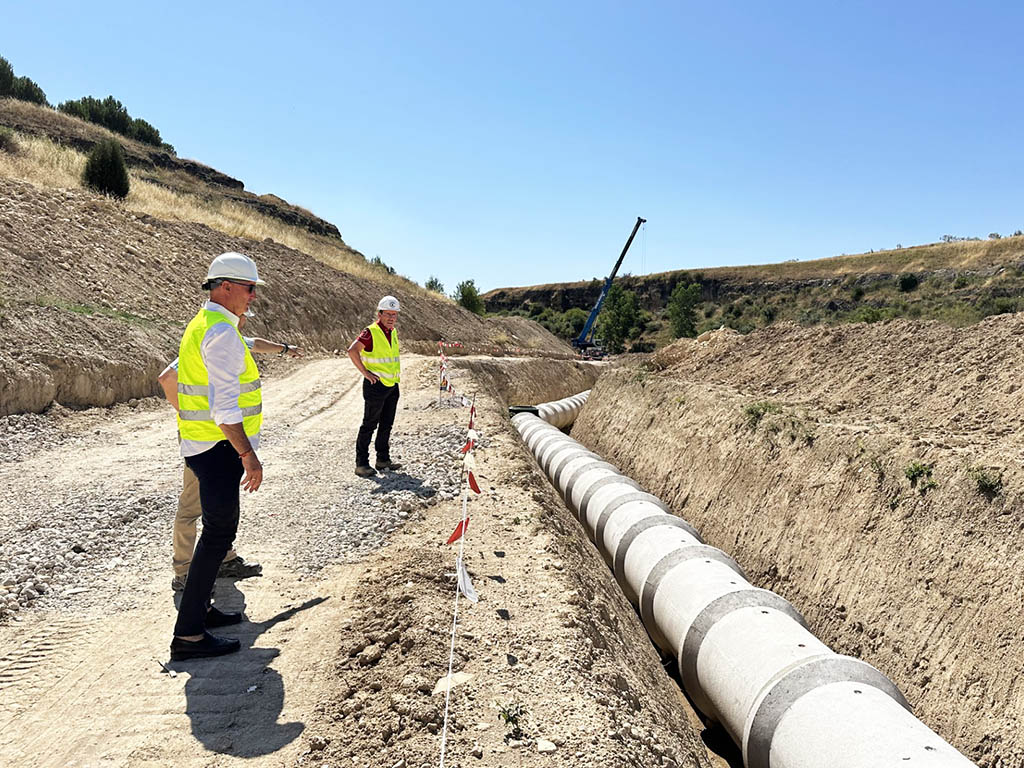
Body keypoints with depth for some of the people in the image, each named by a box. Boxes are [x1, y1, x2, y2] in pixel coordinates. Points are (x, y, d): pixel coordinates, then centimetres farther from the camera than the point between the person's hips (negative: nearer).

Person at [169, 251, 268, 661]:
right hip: (219, 447, -11)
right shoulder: (222, 332, -18)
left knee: (220, 530, 20)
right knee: (218, 534, -5)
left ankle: (200, 607, 33)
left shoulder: (202, 324, 16)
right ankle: (188, 634, 1)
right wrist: (248, 454, -24)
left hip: (203, 444, 11)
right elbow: (224, 404, -25)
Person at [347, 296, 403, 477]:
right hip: (375, 385, -8)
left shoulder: (393, 332, 11)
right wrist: (365, 372, -22)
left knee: (387, 424, 14)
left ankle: (383, 459, 25)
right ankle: (361, 463, 4)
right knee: (370, 424, -3)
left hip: (392, 385, 8)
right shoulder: (371, 332, -14)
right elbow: (352, 351, -26)